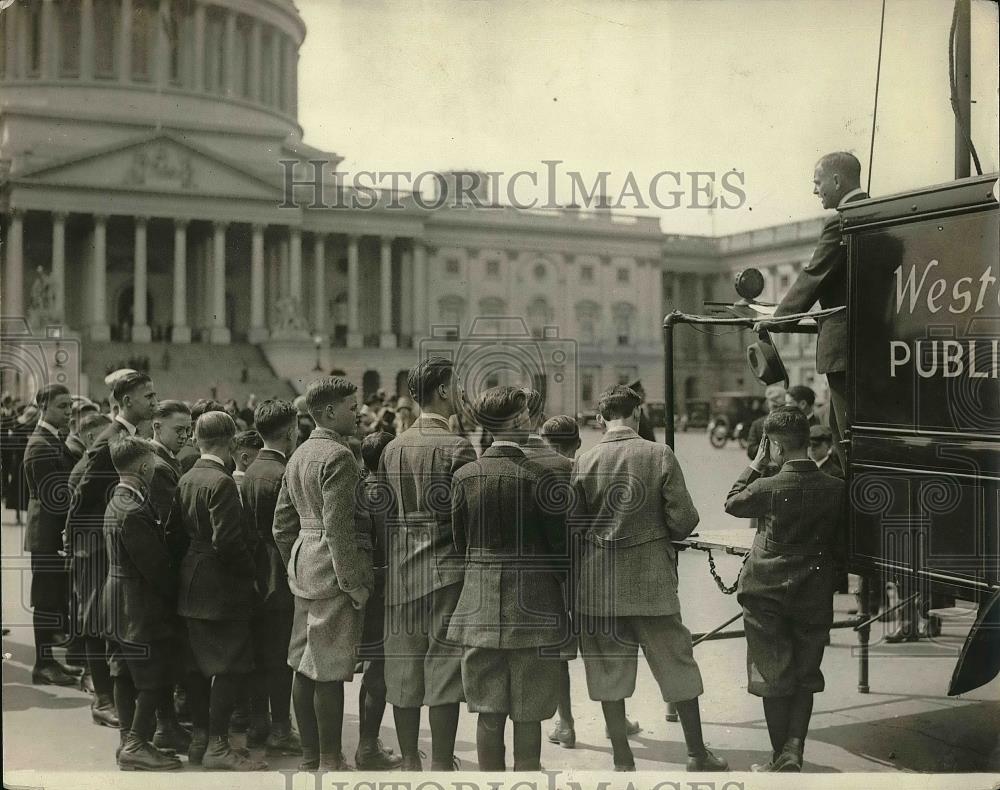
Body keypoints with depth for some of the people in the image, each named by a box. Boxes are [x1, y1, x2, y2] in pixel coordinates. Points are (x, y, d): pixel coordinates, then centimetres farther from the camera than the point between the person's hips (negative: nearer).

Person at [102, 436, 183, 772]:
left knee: (125, 675, 14)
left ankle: (129, 740, 22)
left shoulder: (116, 503, 10)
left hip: (117, 601, 10)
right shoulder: (134, 512, -22)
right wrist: (173, 595, -8)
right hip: (140, 605, -10)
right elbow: (155, 564, -21)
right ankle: (136, 745, 3)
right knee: (154, 678, -2)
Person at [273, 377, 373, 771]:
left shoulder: (298, 455, 15)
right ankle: (330, 761, 4)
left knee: (305, 667, 14)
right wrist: (354, 583, -17)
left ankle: (309, 755, 24)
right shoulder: (338, 456, -15)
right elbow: (338, 528, -21)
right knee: (330, 672, -3)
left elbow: (282, 524, 19)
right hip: (333, 573, -10)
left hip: (303, 571, 10)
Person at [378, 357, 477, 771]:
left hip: (401, 573, 6)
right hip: (446, 570, -6)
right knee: (444, 669, 1)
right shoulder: (457, 447, -11)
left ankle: (409, 760, 20)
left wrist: (392, 559, 17)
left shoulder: (392, 448, 7)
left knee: (403, 668, 11)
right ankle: (441, 763, 6)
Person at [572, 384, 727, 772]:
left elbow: (572, 526, -2)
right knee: (678, 666, 13)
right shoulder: (660, 455, -7)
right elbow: (684, 521, -8)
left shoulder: (583, 462, -5)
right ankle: (697, 753, 23)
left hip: (600, 585, 1)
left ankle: (623, 761, 16)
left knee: (609, 674, 10)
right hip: (652, 581, -1)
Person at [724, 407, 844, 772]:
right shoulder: (835, 488, -7)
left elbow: (731, 504, 4)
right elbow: (839, 541, 5)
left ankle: (781, 759, 15)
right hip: (814, 598, 2)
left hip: (767, 595, -2)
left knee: (773, 678, 9)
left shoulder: (767, 487, -17)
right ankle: (793, 749, 2)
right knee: (805, 677, 15)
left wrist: (756, 463, 4)